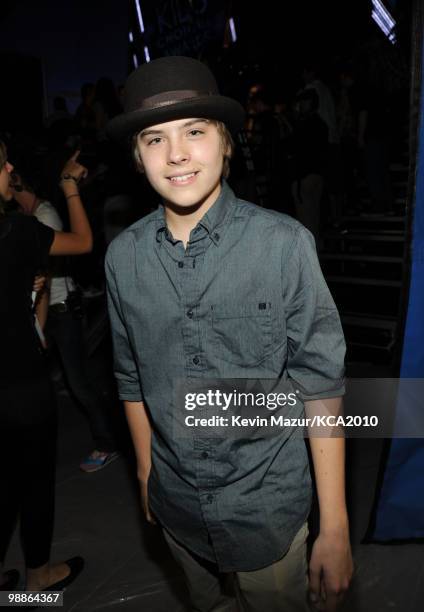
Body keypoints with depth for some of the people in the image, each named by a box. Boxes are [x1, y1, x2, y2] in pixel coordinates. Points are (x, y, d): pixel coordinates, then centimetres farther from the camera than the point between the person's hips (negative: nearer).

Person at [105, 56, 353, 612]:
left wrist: (336, 528, -12)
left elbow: (320, 384, -15)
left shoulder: (284, 243, -19)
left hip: (268, 508, -3)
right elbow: (132, 378, 4)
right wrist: (146, 475, 12)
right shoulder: (123, 257, -8)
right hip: (177, 506, 4)